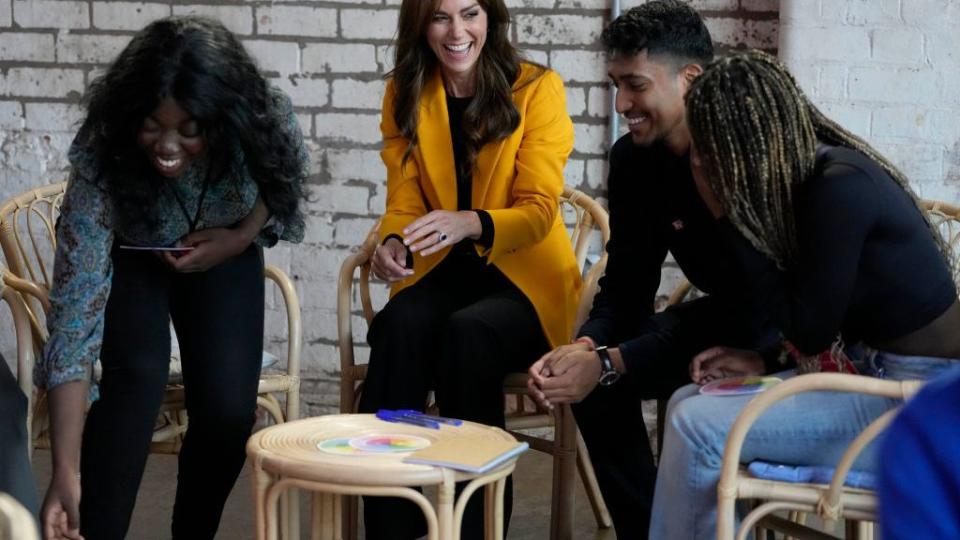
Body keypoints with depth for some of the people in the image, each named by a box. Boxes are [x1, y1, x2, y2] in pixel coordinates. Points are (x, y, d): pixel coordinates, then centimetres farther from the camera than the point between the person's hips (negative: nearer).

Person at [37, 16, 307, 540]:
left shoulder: (267, 124, -32)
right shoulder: (100, 158, -37)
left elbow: (284, 182, -4)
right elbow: (75, 309, -38)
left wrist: (241, 237, -24)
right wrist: (65, 471, -44)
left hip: (221, 257, 2)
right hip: (126, 260, -2)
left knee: (229, 408, -15)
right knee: (138, 378, -28)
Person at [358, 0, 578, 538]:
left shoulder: (538, 88, -6)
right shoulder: (405, 93, 6)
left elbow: (538, 210, -12)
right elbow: (404, 202, 4)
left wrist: (469, 223, -34)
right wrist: (393, 242, -21)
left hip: (524, 277, -3)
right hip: (442, 273, 3)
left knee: (467, 334, -35)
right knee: (397, 327, -31)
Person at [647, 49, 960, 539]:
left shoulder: (839, 189, -21)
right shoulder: (810, 176, 6)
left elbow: (809, 332, -15)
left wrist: (729, 219, -14)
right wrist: (764, 363, -2)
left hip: (918, 405, -9)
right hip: (875, 375, 9)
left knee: (699, 427, -15)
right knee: (687, 403, 6)